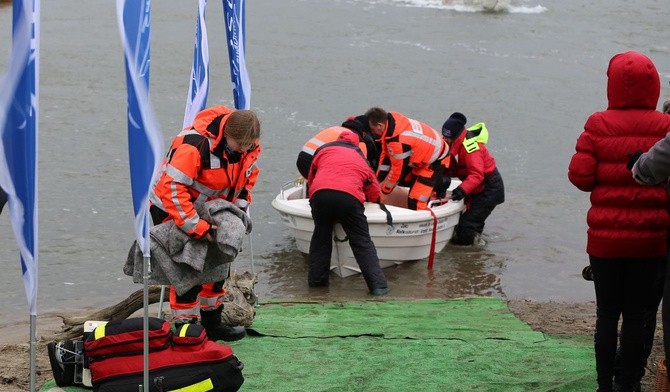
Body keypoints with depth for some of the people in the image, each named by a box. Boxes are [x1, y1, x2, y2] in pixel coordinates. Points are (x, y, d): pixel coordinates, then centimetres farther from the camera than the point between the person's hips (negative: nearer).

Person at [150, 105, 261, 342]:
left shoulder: (248, 146, -14)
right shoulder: (195, 144, -38)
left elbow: (248, 176, 6)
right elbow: (172, 188, -40)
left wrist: (239, 207, -8)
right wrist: (197, 228, -39)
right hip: (170, 207, -8)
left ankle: (212, 324, 29)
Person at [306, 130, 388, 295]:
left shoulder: (323, 150, 29)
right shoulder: (361, 159, 32)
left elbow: (311, 179, 36)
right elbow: (375, 194, 35)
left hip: (319, 194, 1)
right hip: (350, 197, -1)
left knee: (320, 238, 20)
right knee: (362, 243, 6)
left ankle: (316, 280, 25)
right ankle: (378, 285, 0)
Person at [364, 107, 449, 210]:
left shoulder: (398, 142, -36)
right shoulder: (391, 118, -12)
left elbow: (398, 170, -22)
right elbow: (386, 153, -1)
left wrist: (383, 191, -7)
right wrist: (378, 180, 2)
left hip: (434, 162, -10)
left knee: (415, 202, -15)